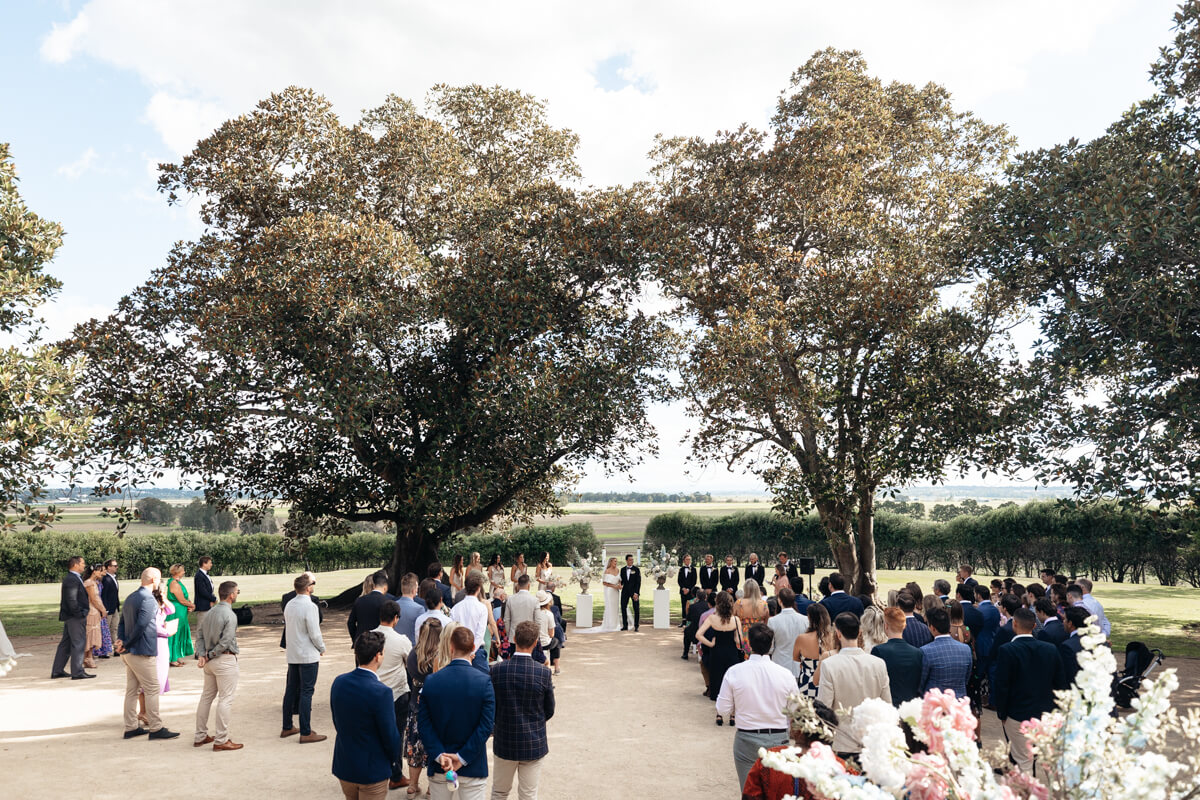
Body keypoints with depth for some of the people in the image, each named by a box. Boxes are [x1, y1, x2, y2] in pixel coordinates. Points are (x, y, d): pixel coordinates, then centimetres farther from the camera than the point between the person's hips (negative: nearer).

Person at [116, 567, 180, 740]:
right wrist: (126, 645, -12)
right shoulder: (148, 599, -16)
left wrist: (120, 640, 0)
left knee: (131, 690, 13)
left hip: (129, 653, 9)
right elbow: (141, 625, -24)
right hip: (143, 652, -9)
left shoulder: (130, 597, 15)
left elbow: (122, 622, 15)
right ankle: (155, 728, 0)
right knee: (152, 690, -3)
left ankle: (131, 727, 19)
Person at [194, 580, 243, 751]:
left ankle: (200, 737, 25)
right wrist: (210, 655, -8)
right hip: (225, 660, -9)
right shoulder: (230, 615, -16)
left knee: (206, 697, 17)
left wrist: (203, 655, -2)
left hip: (211, 660, 9)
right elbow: (226, 641, -21)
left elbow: (199, 632, 7)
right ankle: (221, 740, 0)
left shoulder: (210, 612, 9)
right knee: (225, 699, -2)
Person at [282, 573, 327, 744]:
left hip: (292, 654, 8)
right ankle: (306, 733, -1)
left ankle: (287, 728, 25)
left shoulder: (289, 605, 6)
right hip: (308, 655, -8)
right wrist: (322, 648, 0)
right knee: (306, 692, -4)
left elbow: (287, 625, 13)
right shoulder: (310, 606, -18)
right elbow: (314, 633, -18)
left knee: (291, 690, 15)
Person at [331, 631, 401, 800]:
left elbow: (337, 723, 5)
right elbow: (390, 736, -17)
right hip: (372, 770, -6)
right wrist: (391, 758, 3)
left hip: (343, 767, 6)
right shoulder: (381, 692, -26)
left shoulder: (338, 682, -6)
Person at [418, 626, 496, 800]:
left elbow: (423, 723, -8)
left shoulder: (431, 681, -7)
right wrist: (462, 758, -13)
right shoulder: (484, 682, -14)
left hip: (438, 767, 2)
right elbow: (486, 726, -16)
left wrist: (439, 755, -11)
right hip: (473, 768, -2)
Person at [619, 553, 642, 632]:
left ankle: (636, 626, 7)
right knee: (623, 608, 2)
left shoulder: (636, 569, -3)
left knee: (636, 609, -2)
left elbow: (638, 582, -7)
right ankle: (625, 626, 13)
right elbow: (622, 580, 14)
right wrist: (620, 585, -10)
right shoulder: (623, 569, 7)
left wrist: (636, 593, -15)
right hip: (625, 591, 3)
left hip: (634, 591, -3)